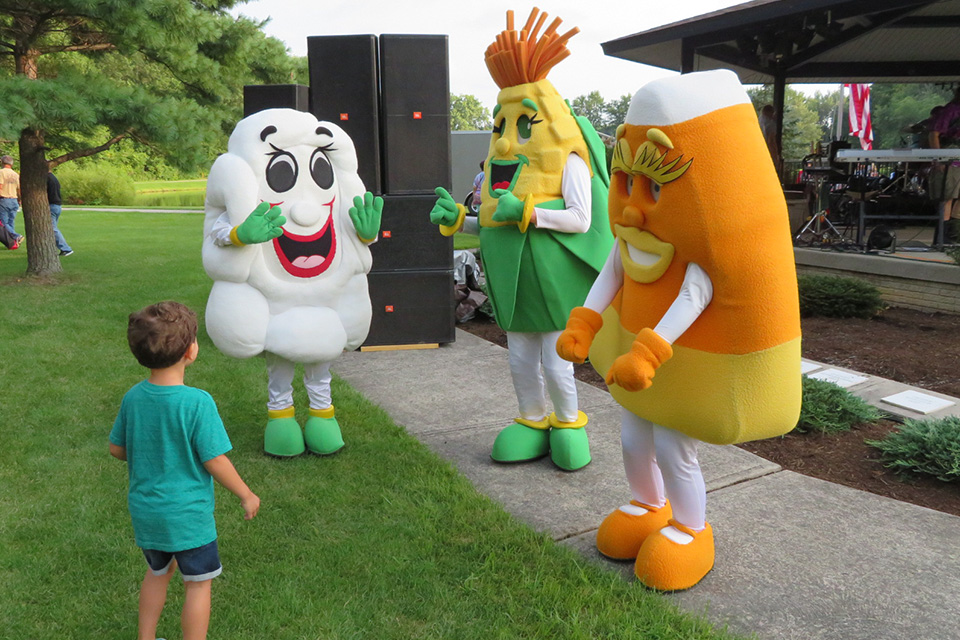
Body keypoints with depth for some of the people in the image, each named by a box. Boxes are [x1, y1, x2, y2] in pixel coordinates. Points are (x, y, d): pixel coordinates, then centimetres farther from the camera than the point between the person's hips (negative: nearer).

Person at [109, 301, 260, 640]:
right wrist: (247, 495, -6)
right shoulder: (197, 402, -25)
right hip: (187, 514, -6)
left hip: (144, 511, 6)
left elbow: (116, 449, 5)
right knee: (198, 583, 12)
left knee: (157, 574, 27)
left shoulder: (133, 397, -7)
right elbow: (214, 461, -20)